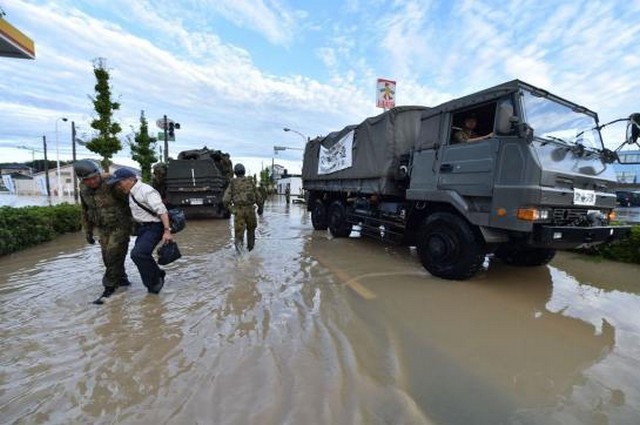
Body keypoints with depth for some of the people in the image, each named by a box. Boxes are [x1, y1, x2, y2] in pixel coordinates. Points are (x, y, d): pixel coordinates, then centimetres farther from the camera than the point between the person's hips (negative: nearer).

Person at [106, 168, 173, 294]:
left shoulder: (146, 191, -19)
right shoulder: (132, 192, 9)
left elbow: (162, 210, -24)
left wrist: (167, 231, -28)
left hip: (154, 228, -9)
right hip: (143, 227, 9)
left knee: (138, 254, -17)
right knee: (141, 255, 13)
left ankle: (155, 281, 0)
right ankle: (157, 275, 32)